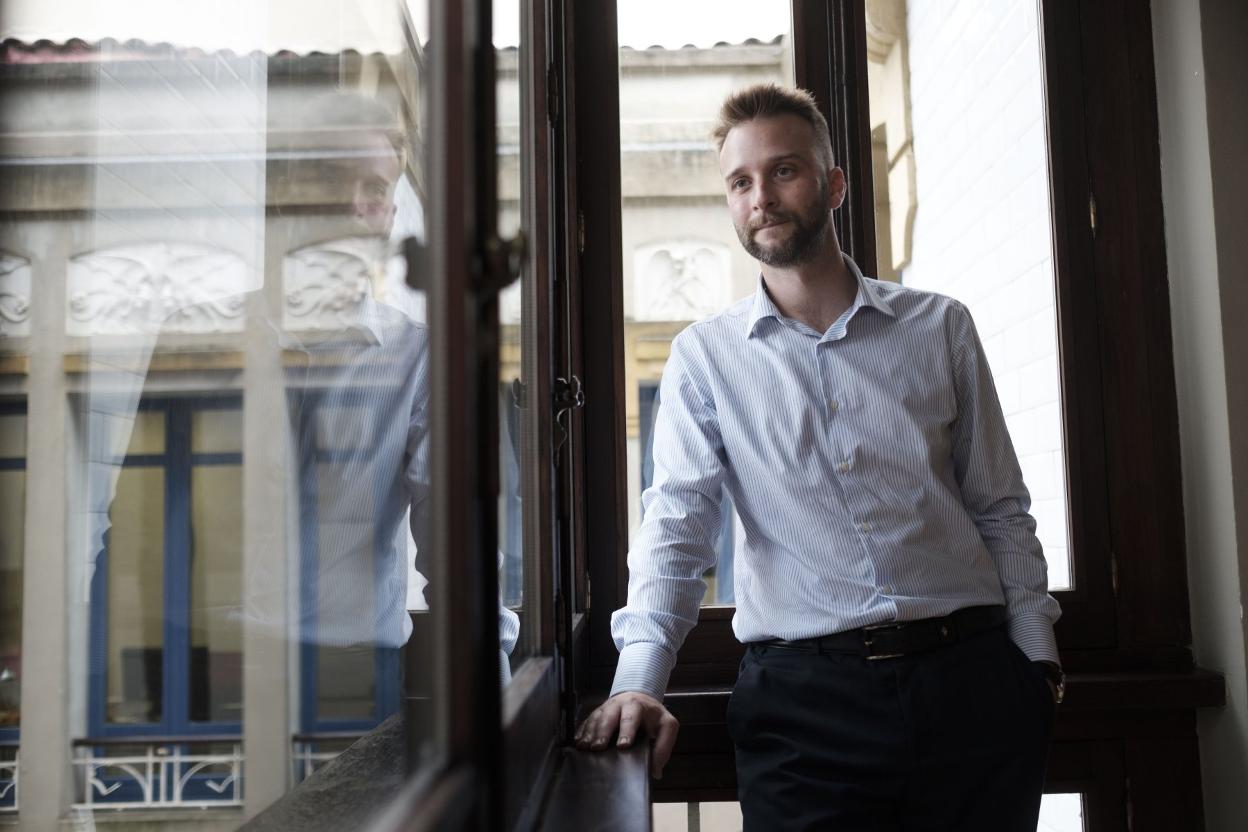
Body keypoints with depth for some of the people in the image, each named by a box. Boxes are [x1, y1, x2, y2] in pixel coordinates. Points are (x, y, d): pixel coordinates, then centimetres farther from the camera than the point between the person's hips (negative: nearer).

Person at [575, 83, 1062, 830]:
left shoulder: (940, 327, 7)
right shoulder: (704, 356, 5)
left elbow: (1001, 509, 9)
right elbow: (678, 523, -4)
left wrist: (1037, 657, 2)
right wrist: (639, 679, -17)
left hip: (968, 679, 2)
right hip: (803, 697, -1)